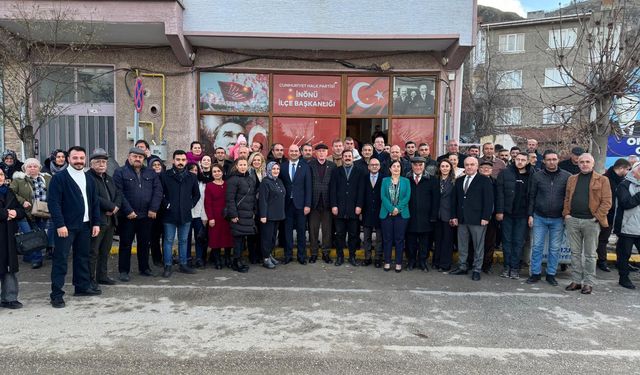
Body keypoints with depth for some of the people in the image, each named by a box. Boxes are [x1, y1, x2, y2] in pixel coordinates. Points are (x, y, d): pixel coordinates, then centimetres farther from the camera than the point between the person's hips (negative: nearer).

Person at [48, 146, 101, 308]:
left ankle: (83, 287, 25)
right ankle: (56, 294, 3)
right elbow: (53, 202, -12)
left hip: (85, 225, 6)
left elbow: (95, 203, 15)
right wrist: (60, 225, -18)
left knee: (83, 257, 14)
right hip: (66, 226, -6)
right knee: (60, 259, -2)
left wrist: (96, 223, 7)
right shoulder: (59, 178, -6)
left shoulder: (89, 179, 13)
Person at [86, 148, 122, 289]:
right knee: (93, 252, -1)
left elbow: (118, 194, 17)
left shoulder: (109, 178, 19)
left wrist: (115, 207, -4)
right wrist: (111, 206, -14)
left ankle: (102, 276, 25)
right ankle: (90, 279, 7)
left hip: (110, 220, 8)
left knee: (105, 251, 15)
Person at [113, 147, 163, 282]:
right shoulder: (120, 172, -1)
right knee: (126, 243, 4)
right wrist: (128, 211, -16)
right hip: (127, 216, -4)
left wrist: (153, 209, -8)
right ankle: (123, 271, 12)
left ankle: (144, 268, 25)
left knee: (144, 243, 13)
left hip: (147, 215, 4)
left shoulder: (151, 173, 11)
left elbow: (158, 190, 3)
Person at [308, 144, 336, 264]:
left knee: (327, 230, 5)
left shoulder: (332, 166, 6)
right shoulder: (310, 165, 2)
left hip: (327, 202, 1)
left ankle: (326, 253, 17)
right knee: (313, 229, 6)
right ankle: (313, 253, 17)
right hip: (314, 202, -1)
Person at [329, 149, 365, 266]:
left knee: (353, 234, 5)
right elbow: (332, 189, 2)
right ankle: (340, 256, 14)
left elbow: (361, 190, 2)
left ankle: (352, 256, 15)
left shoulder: (359, 172, 7)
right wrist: (333, 205, -6)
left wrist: (359, 206, -7)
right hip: (339, 208, 0)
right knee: (339, 234, 4)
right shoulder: (336, 171, 9)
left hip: (353, 209, 0)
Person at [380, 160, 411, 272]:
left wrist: (398, 208, -14)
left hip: (401, 214, 0)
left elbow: (407, 196, -3)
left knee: (399, 238, 2)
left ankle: (399, 263, 9)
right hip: (387, 213, 0)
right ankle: (387, 262, 12)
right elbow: (383, 196, -2)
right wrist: (391, 209, -14)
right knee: (387, 238, 4)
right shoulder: (385, 181, 8)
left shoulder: (406, 181, 7)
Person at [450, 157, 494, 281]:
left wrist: (485, 217, -14)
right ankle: (462, 267, 21)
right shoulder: (459, 181, 14)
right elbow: (455, 199, 16)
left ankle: (477, 270, 11)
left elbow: (488, 200, -7)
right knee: (462, 245, 11)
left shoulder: (484, 180, -2)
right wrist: (455, 216, 8)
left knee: (478, 246, 2)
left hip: (477, 219, -5)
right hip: (462, 219, 5)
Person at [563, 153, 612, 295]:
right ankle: (576, 280, 17)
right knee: (575, 252, 9)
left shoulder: (602, 180, 1)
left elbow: (606, 201, -4)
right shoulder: (572, 179, 13)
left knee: (590, 254, 4)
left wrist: (597, 216, -12)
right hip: (572, 220, 4)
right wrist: (566, 213, 1)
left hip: (591, 221, -4)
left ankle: (588, 283, 11)